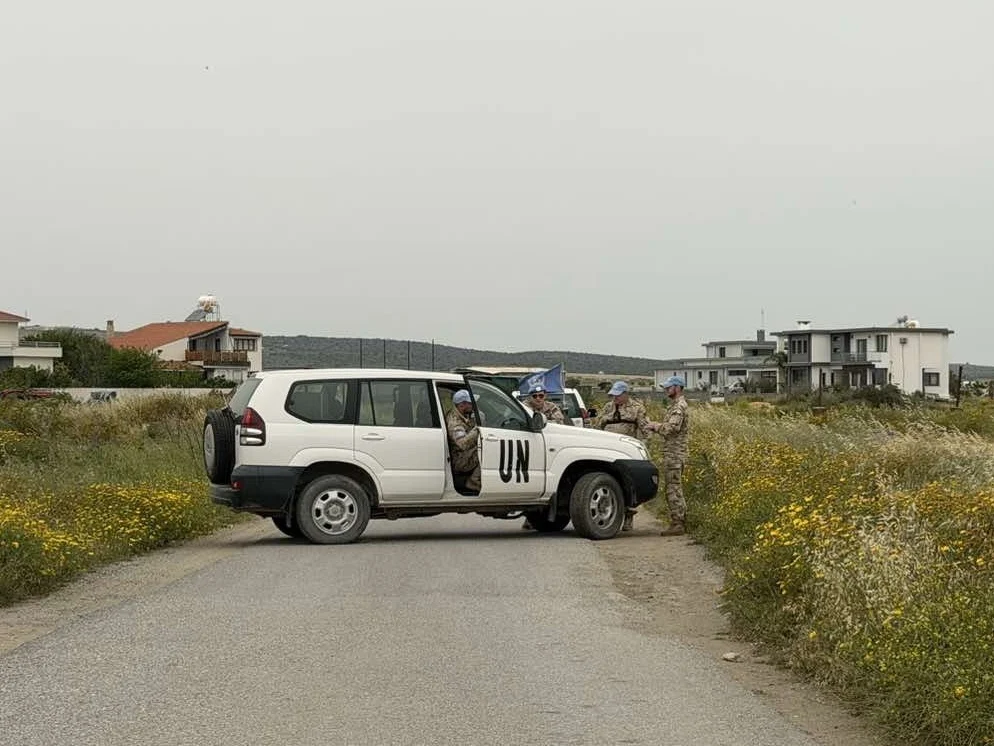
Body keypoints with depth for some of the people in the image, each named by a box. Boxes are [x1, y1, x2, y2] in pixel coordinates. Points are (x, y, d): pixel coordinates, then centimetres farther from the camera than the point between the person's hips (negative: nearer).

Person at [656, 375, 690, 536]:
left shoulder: (679, 406, -14)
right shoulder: (676, 405, 19)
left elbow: (672, 427, -28)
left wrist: (656, 426, -12)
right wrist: (659, 427, 5)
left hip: (674, 454, -11)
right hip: (673, 453, 11)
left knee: (673, 490, -9)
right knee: (676, 490, 14)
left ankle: (677, 525, -9)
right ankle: (680, 522, 18)